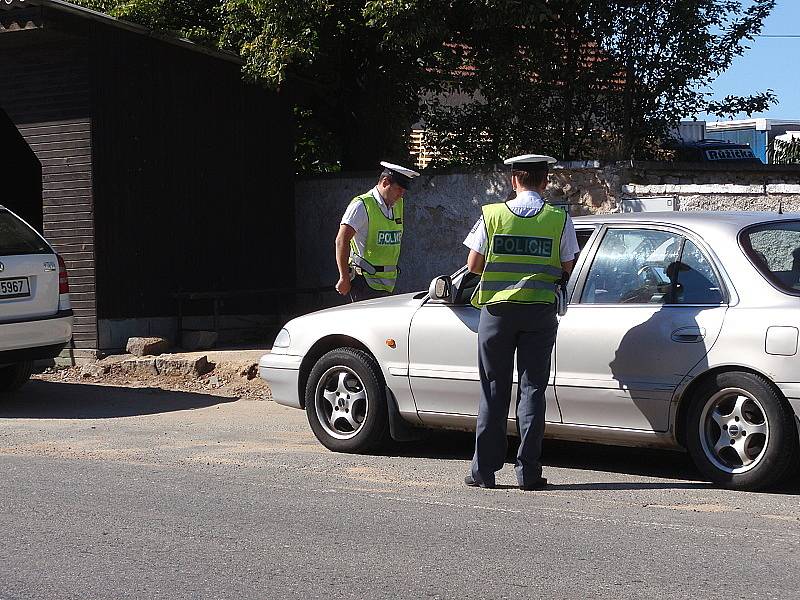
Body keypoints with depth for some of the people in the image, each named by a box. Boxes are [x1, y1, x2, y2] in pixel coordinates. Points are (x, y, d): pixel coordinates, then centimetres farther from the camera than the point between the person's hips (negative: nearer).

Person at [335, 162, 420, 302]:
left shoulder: (398, 205, 16)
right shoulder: (362, 205, -9)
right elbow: (342, 241, -15)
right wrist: (344, 278, -18)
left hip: (387, 285, 7)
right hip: (366, 283, -7)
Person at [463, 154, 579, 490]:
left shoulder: (492, 215, -1)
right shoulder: (559, 219, -1)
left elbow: (473, 265, 2)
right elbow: (566, 269, 1)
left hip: (497, 308, 0)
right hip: (540, 311, 0)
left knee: (493, 390, 7)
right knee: (532, 389, 5)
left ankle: (484, 470, 7)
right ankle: (528, 472, 2)